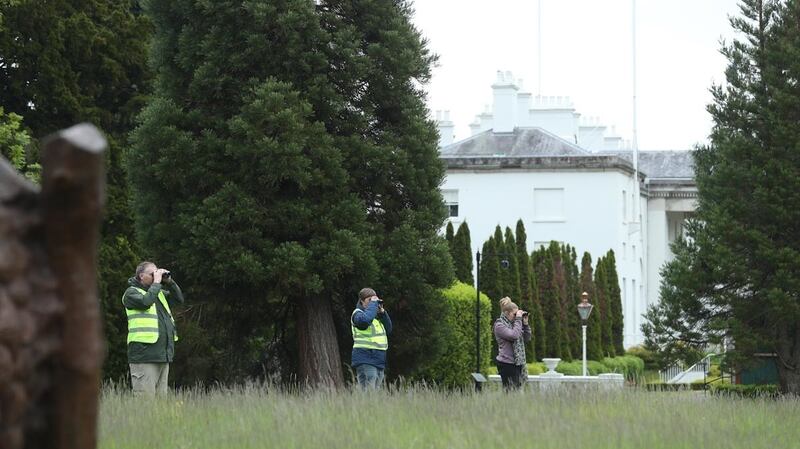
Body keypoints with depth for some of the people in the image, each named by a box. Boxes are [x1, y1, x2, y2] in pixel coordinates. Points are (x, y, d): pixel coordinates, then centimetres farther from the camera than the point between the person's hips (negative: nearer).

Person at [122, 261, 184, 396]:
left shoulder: (160, 293, 21)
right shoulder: (131, 293, -2)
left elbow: (179, 299, 21)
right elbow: (145, 302, -21)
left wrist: (169, 282, 9)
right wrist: (156, 283, -11)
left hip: (163, 355, 8)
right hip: (144, 355, -8)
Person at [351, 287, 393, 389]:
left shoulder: (376, 314, 19)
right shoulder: (357, 313, -4)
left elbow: (389, 329, 16)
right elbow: (365, 320, -27)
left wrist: (382, 312, 5)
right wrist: (373, 304, -15)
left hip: (379, 361, 8)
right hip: (365, 360, -8)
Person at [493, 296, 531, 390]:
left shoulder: (513, 323, 15)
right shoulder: (499, 325, -7)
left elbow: (527, 338, 17)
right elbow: (514, 335, -22)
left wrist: (525, 323, 5)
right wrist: (518, 319, -14)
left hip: (517, 363, 8)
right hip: (506, 364, -8)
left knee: (518, 388, 4)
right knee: (511, 389, -12)